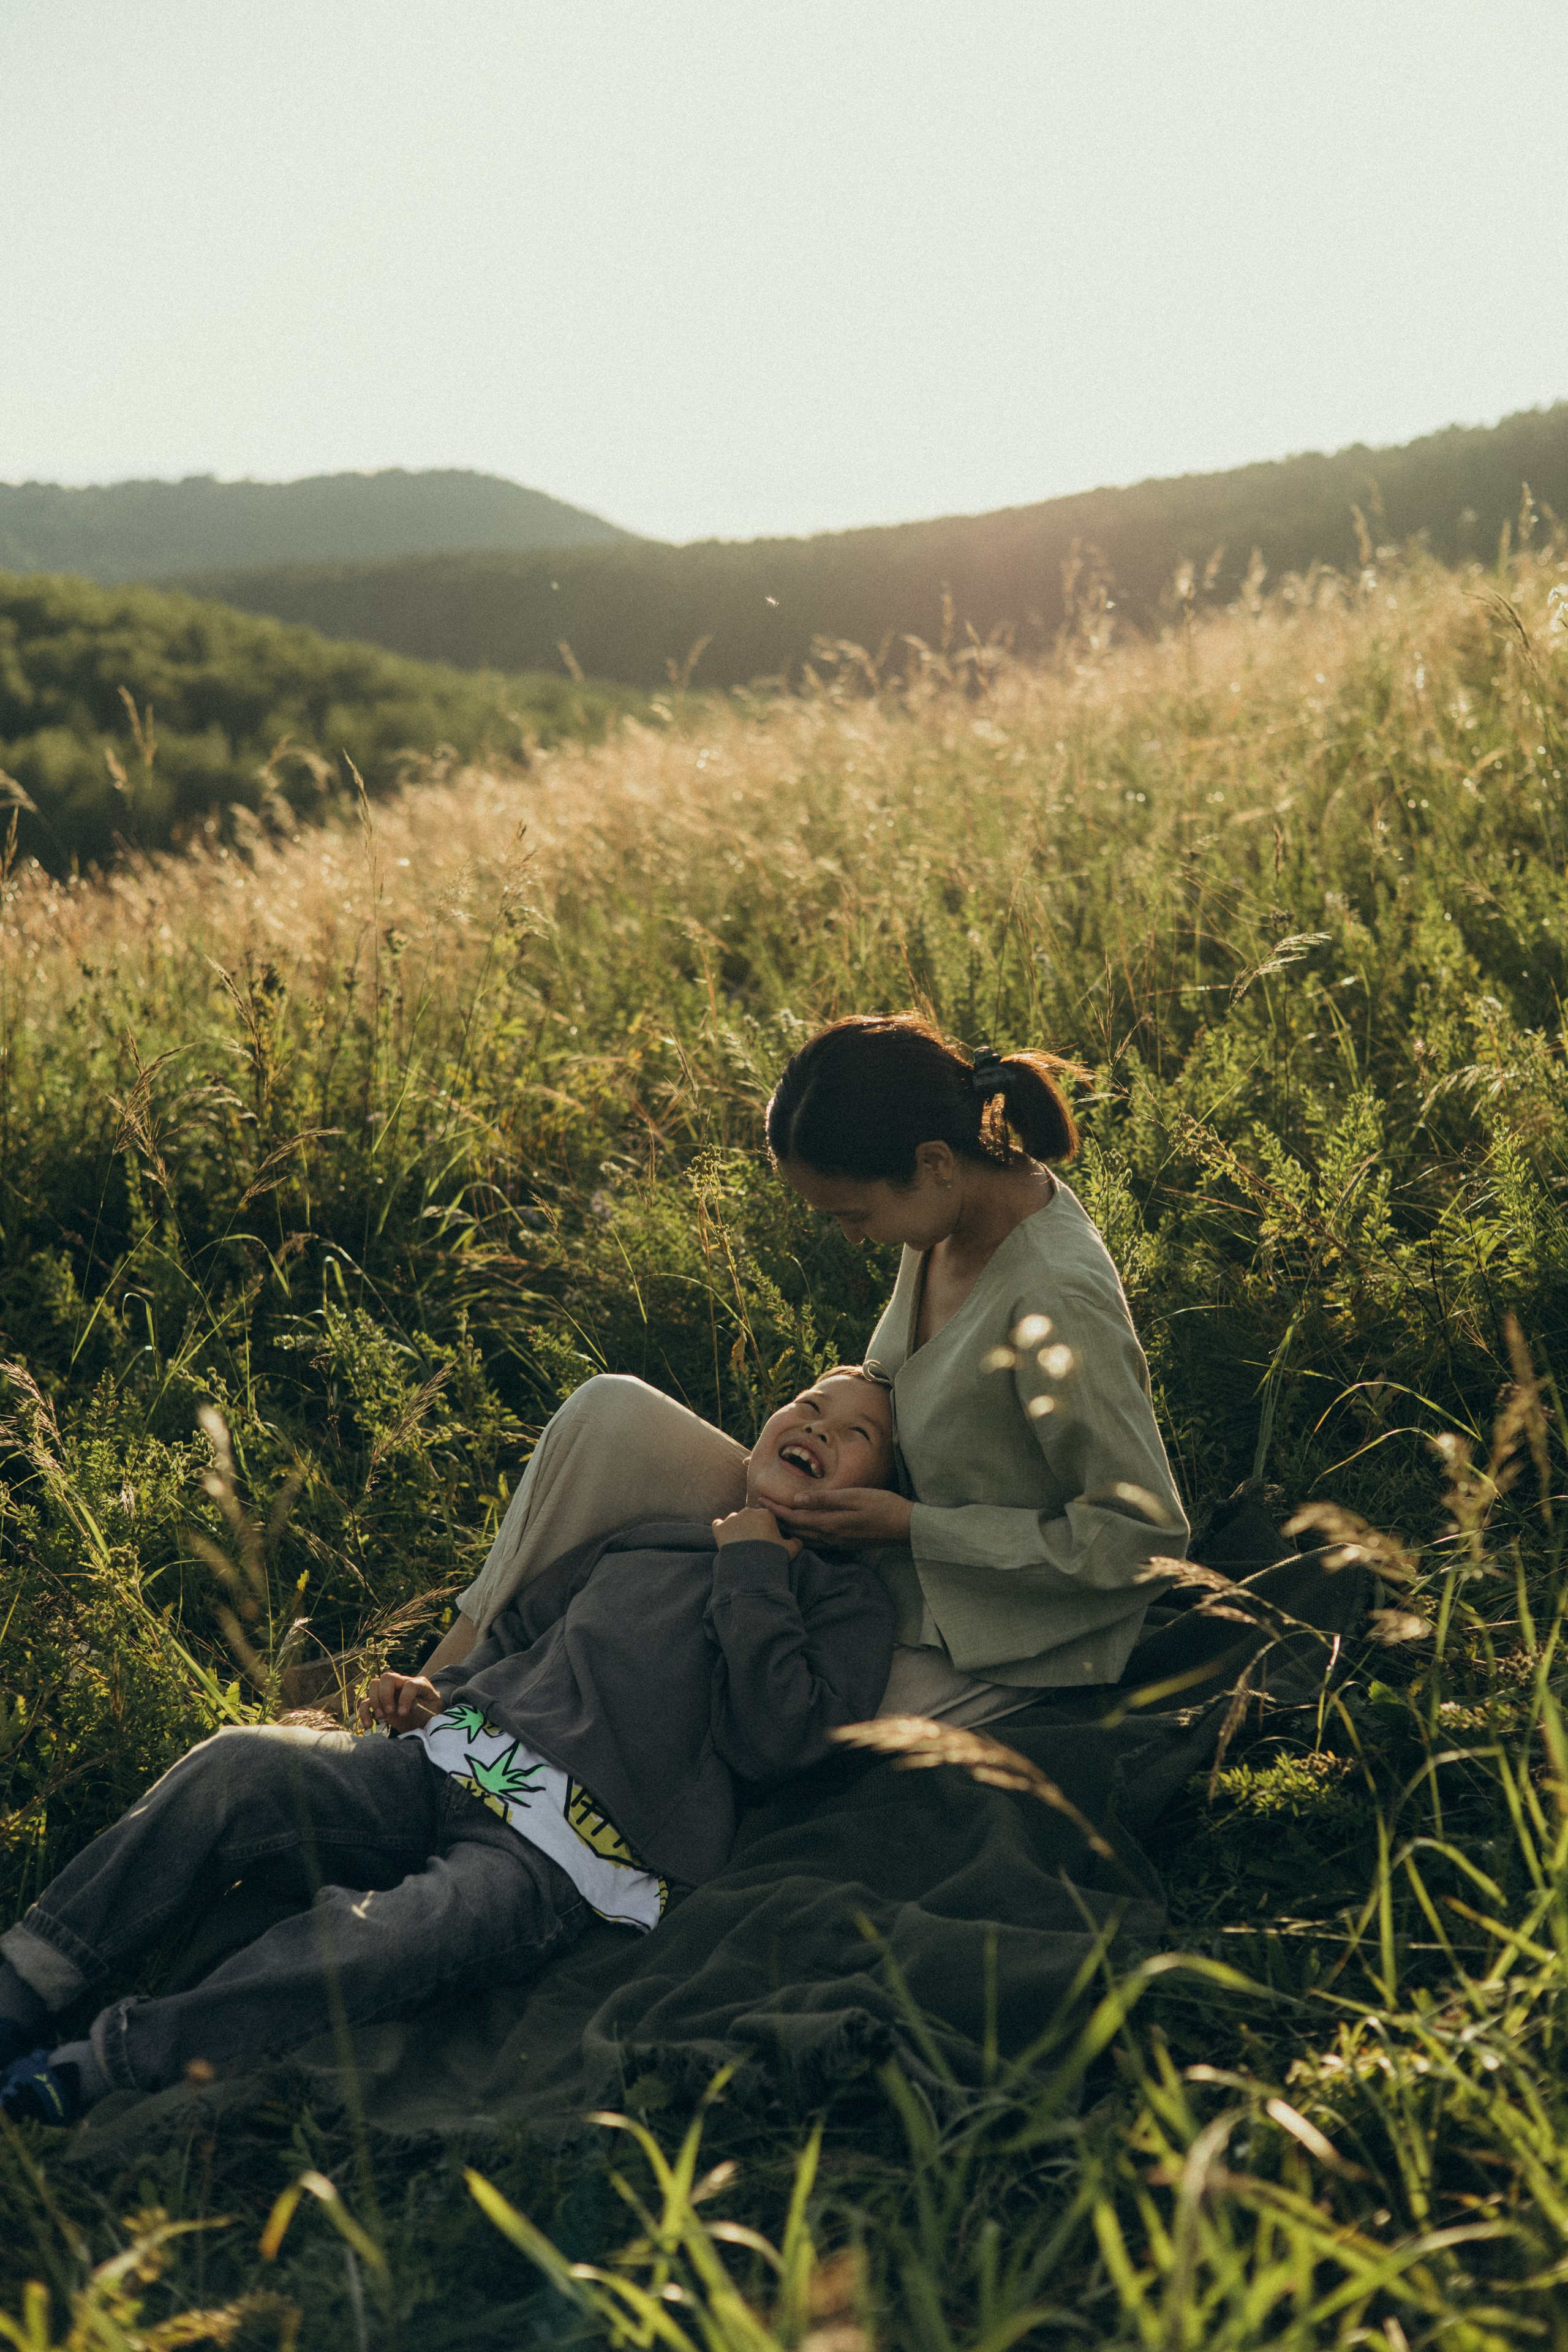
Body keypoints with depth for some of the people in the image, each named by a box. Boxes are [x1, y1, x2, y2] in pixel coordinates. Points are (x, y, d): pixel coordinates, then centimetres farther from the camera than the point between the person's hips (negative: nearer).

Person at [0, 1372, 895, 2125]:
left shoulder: (849, 1601, 10)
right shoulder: (647, 1533, 23)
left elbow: (772, 1740, -8)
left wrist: (752, 1559, -3)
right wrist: (436, 1689, 12)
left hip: (565, 1856, -5)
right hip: (447, 1764, 5)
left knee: (378, 1941, -34)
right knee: (238, 1766, -21)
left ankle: (97, 2072, -28)